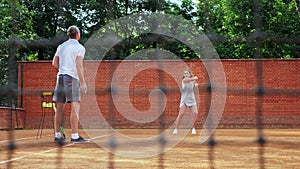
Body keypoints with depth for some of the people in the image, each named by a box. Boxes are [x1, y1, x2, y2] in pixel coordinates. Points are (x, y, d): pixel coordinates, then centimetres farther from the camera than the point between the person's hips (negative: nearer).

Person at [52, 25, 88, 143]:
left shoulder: (61, 46, 15)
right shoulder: (79, 47, -3)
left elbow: (54, 63, 13)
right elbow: (79, 65, -12)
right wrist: (83, 82, -14)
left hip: (61, 76, 6)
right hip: (72, 78, -6)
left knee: (60, 108, 9)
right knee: (75, 107, -8)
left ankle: (57, 135, 11)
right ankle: (75, 136, -14)